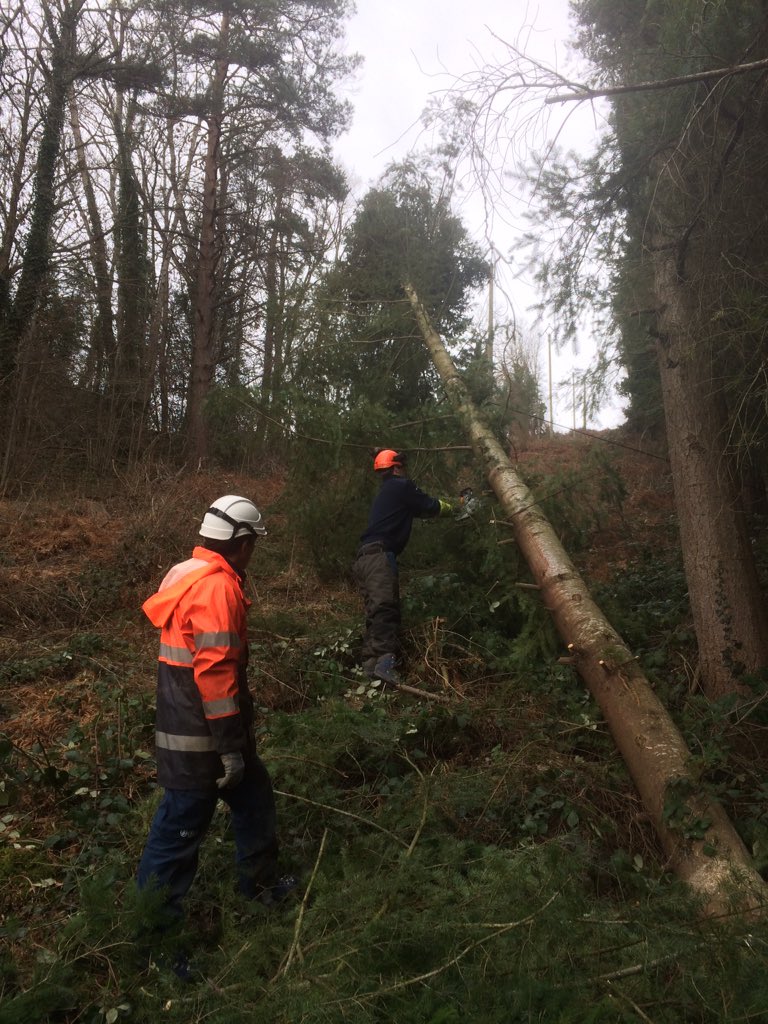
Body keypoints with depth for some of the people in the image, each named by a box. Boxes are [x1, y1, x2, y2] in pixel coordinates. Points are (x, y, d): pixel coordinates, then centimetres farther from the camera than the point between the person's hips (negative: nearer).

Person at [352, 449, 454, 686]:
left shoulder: (386, 492, 31)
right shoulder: (401, 486, 4)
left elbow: (417, 509, 38)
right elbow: (428, 506, 9)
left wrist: (441, 506, 42)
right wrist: (450, 507, 28)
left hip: (365, 558, 10)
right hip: (378, 555, -10)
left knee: (377, 612, 5)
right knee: (385, 607, -24)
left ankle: (371, 664, -3)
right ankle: (385, 662, -38)